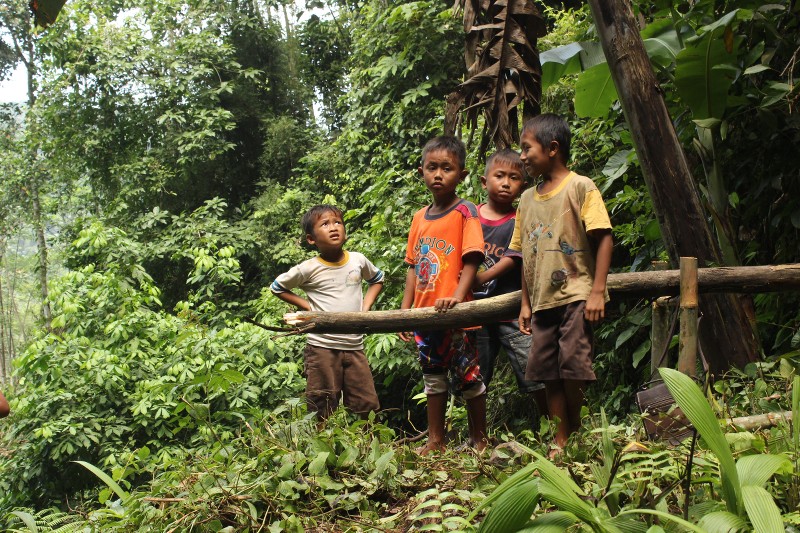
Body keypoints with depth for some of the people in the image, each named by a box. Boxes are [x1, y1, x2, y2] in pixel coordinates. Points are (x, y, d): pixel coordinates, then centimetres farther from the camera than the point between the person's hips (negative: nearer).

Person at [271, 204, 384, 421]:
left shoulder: (358, 260, 3)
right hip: (322, 346, -3)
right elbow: (277, 287, 8)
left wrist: (365, 306, 9)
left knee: (367, 407, 7)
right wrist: (307, 306, -2)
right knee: (322, 411, 3)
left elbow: (378, 279, 24)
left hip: (355, 346, 3)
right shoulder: (309, 269, -6)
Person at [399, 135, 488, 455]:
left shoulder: (465, 212, -7)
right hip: (424, 315, 6)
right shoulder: (420, 217, 10)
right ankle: (435, 442, 24)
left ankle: (479, 440, 18)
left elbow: (471, 261, -14)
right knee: (433, 378, 14)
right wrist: (405, 309, 8)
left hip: (456, 316, -6)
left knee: (467, 377, 3)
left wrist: (457, 297, -27)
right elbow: (414, 267, 14)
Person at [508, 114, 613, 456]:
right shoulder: (528, 199, 15)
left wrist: (597, 291, -15)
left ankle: (579, 436, 10)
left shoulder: (580, 187, -4)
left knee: (573, 368, -10)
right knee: (548, 374, 5)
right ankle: (560, 443, 13)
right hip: (542, 300, 6)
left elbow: (603, 238, -8)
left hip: (576, 295, -6)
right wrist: (526, 303, 14)